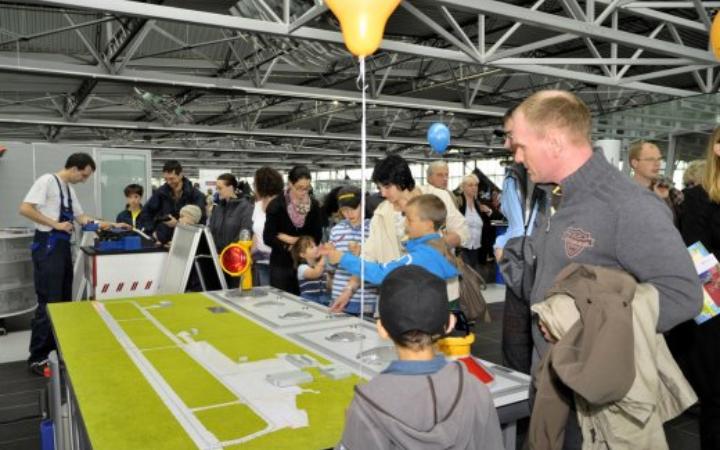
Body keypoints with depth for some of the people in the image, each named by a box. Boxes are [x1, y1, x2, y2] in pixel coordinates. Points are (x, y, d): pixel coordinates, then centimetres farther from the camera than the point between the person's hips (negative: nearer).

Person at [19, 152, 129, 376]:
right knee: (49, 302, -7)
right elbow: (25, 209, -17)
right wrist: (55, 224, -17)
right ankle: (37, 357, 2)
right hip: (48, 245, -9)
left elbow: (81, 217, 20)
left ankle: (58, 347, 23)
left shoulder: (69, 188, 16)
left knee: (64, 300, 12)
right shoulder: (47, 181, -9)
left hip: (63, 245, 9)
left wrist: (111, 225, 13)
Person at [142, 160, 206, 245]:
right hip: (163, 242, 3)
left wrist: (178, 224, -23)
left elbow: (200, 220, -13)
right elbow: (146, 212, 12)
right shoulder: (161, 192, 3)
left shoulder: (196, 196, -7)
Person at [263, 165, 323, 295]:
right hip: (281, 264, -2)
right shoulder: (276, 205, -9)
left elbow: (317, 237, 0)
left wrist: (288, 239, -10)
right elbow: (268, 238, -11)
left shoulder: (314, 205, 0)